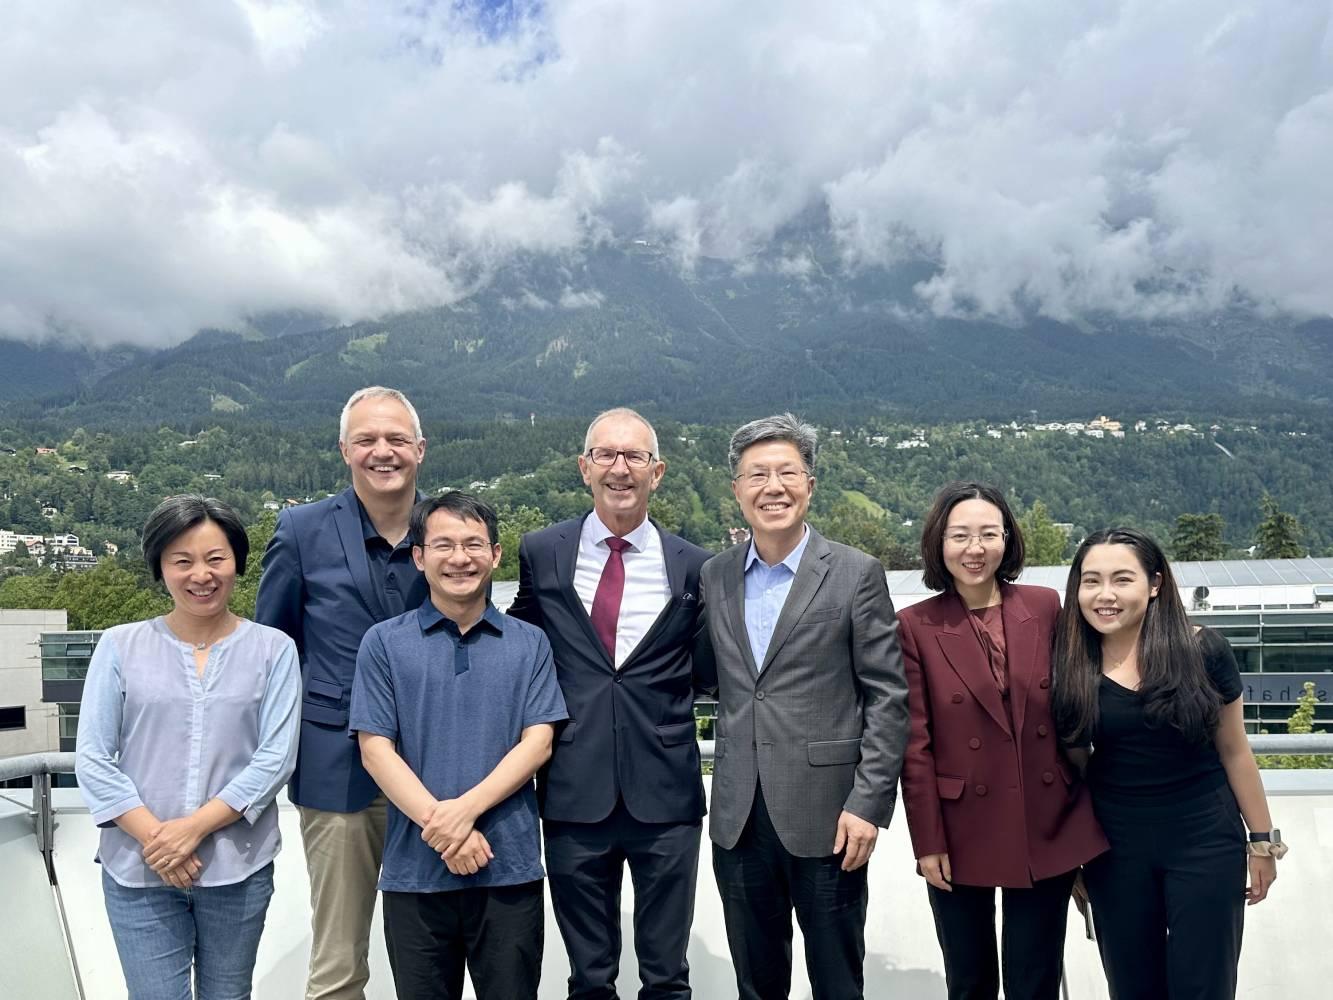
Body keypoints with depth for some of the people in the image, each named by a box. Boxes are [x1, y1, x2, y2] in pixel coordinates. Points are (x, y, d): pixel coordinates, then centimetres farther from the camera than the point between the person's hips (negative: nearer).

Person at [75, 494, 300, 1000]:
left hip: (238, 867, 0)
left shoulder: (272, 649, 0)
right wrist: (153, 838, -11)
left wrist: (194, 828, -14)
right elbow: (92, 759, -1)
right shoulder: (121, 647, 2)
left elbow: (276, 757, -5)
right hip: (138, 869, 0)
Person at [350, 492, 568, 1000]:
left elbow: (537, 742, -2)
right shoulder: (384, 644, 2)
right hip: (414, 869, 0)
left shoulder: (529, 644, 5)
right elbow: (375, 749, -3)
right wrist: (440, 826, -14)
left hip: (510, 868, 0)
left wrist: (466, 808, -15)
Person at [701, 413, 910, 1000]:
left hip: (825, 815, -3)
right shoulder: (714, 576, 7)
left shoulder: (857, 574, -5)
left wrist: (868, 803, -12)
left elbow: (888, 697, -6)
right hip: (738, 818, 4)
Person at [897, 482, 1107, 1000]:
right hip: (961, 835, -2)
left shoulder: (1046, 606, 0)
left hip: (1047, 830, 2)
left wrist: (1087, 816, 8)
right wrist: (928, 842, -7)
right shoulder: (916, 625, -7)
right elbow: (915, 744, -6)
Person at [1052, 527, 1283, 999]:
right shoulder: (1070, 665, -7)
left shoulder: (1203, 651, -11)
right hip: (1114, 850, 2)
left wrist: (1262, 839, 5)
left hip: (1206, 844, -2)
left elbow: (1233, 750, 0)